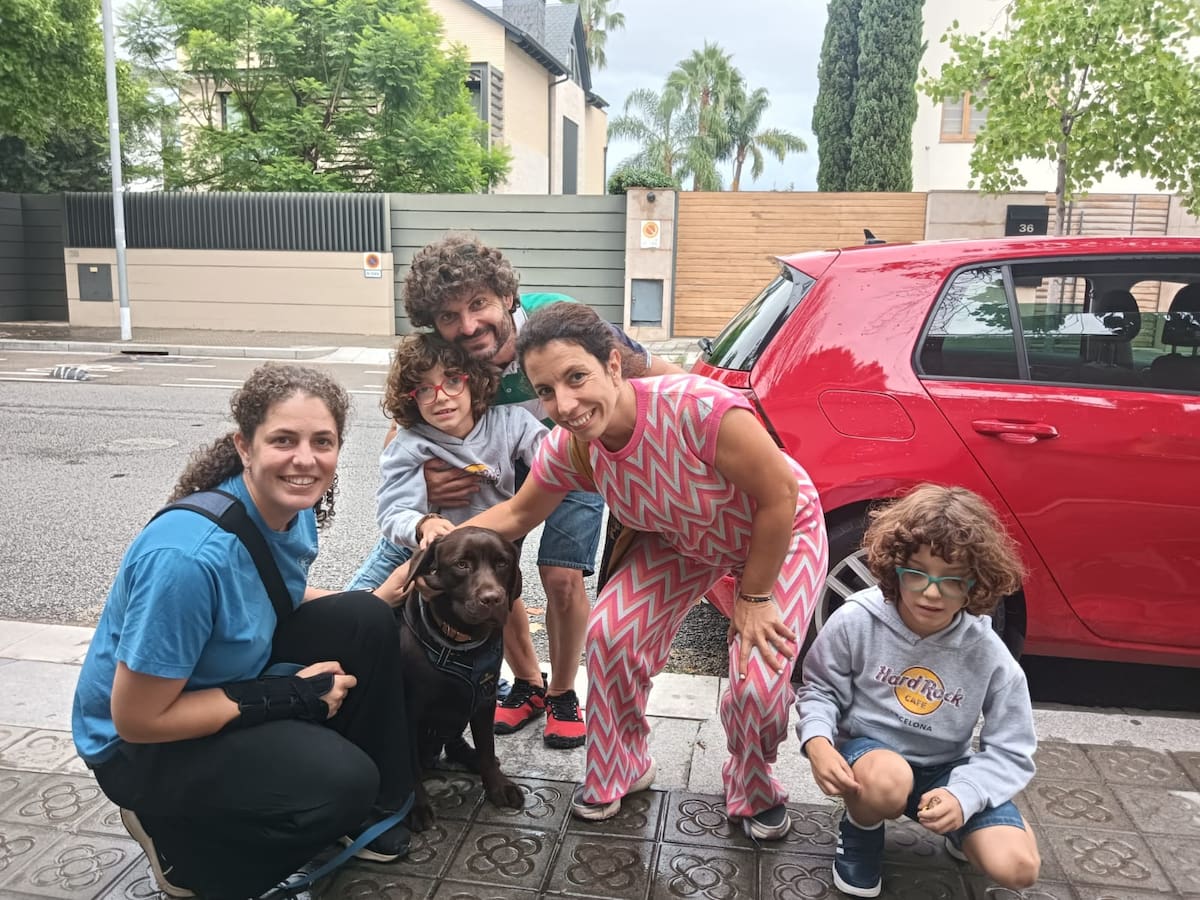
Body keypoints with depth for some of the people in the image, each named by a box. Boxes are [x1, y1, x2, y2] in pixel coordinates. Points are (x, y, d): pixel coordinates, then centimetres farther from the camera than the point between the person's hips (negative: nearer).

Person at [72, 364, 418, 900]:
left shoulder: (294, 509, -10)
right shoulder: (189, 555, -34)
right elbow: (135, 719, -26)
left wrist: (397, 588, -5)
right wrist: (285, 696, -23)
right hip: (142, 746, -7)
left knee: (367, 623, -12)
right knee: (342, 783, -24)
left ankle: (368, 807, 7)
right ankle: (180, 843, 3)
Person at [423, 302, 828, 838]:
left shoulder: (700, 408, -41)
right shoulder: (567, 448, -22)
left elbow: (780, 495, -28)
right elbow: (517, 515, -2)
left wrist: (753, 596, -18)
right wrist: (449, 537, -19)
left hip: (780, 535, -4)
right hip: (682, 538, 4)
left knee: (760, 683, -15)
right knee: (609, 634, -11)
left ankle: (754, 792, 20)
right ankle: (618, 772, 17)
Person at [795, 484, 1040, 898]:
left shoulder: (989, 656, -16)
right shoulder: (856, 621, -20)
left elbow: (1011, 751, -9)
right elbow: (819, 689, -5)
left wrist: (963, 795, -28)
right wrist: (817, 740, -26)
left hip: (946, 770, 2)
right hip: (867, 750, -2)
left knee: (1017, 866, -19)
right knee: (887, 778, -39)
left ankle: (960, 829, 19)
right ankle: (861, 832, 0)